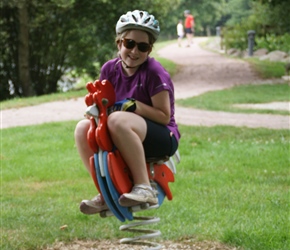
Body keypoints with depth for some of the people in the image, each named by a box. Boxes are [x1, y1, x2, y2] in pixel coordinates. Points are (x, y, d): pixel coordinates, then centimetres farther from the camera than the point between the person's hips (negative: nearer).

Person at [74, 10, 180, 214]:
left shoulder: (154, 72, -14)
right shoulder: (111, 69, 4)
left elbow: (164, 116, -15)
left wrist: (134, 105, -26)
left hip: (162, 139, -7)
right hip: (126, 138, 7)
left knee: (118, 120, -34)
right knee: (84, 128, -12)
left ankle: (144, 187, -29)